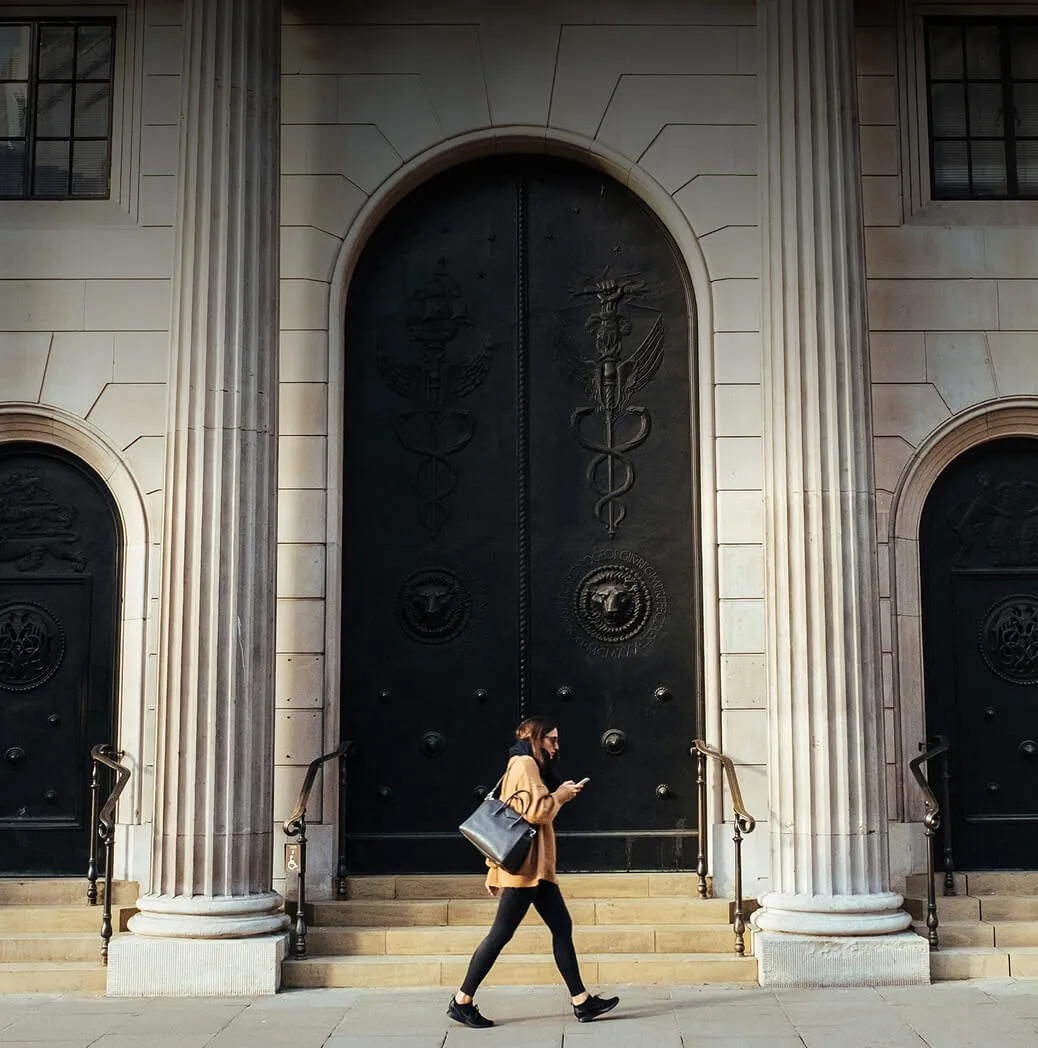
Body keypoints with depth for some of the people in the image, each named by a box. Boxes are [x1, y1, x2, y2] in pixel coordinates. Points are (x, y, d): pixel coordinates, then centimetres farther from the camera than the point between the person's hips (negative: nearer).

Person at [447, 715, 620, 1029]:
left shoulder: (529, 765, 22)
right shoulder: (525, 763, -10)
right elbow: (536, 810, -21)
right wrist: (562, 794, -4)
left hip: (536, 866, 11)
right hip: (526, 864, -11)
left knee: (561, 927, 7)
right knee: (501, 933, -7)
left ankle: (582, 1001, 7)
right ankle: (462, 1002, -1)